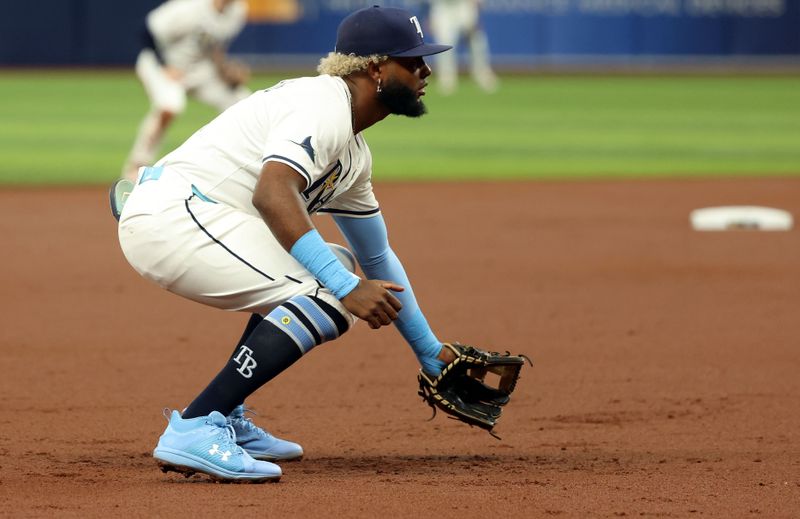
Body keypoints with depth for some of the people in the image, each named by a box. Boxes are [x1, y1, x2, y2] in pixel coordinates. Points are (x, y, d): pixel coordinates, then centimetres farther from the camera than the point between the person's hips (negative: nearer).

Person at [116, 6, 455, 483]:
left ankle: (227, 421, 15)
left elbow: (377, 255, 31)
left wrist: (430, 351, 30)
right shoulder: (321, 104, -12)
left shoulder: (354, 153, 20)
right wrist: (346, 285, -34)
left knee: (337, 269, 20)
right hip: (172, 214, -11)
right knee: (328, 295, -19)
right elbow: (272, 192, -29)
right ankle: (194, 431, -24)